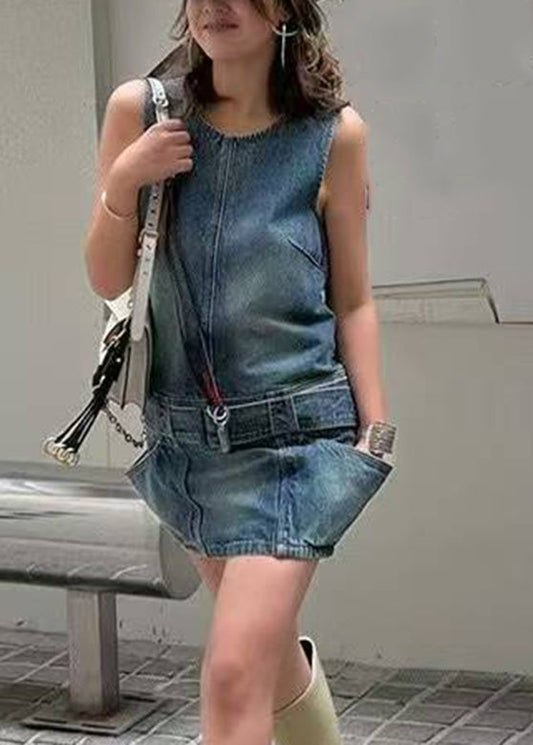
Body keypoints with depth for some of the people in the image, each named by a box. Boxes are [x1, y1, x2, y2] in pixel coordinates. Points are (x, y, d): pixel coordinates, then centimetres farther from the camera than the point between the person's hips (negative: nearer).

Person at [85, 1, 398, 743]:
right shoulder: (140, 111, -3)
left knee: (234, 674, -14)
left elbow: (353, 301, 0)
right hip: (185, 432, 4)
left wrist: (375, 430, -3)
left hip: (294, 432, -4)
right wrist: (124, 181, -13)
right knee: (269, 650, 22)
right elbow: (109, 280, 3)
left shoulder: (334, 133, -8)